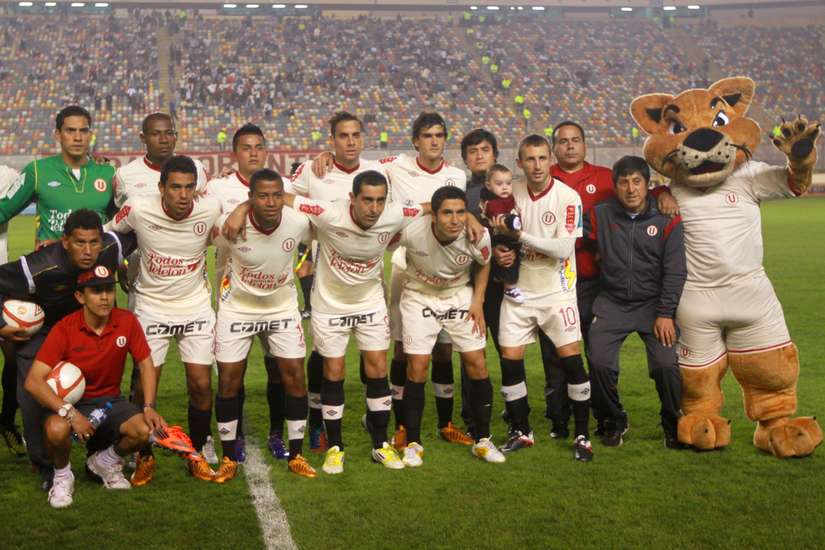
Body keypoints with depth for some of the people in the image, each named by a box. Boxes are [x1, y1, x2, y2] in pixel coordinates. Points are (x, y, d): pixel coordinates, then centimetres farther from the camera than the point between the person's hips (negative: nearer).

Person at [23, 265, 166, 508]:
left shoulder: (127, 321, -10)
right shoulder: (64, 329, -19)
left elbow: (145, 363, 2)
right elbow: (33, 381, -24)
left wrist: (150, 407, -12)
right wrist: (70, 413, -33)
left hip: (110, 400, 3)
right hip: (73, 402, -3)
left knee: (148, 430, -23)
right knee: (57, 429, -37)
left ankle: (105, 461, 11)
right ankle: (62, 476, -1)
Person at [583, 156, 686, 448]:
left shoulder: (667, 220, -4)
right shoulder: (600, 215, 1)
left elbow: (675, 272, -5)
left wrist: (665, 314, -10)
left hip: (653, 303, -2)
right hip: (612, 303, 2)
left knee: (666, 364, -16)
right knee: (599, 362, -12)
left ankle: (674, 424, 13)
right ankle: (613, 422, 15)